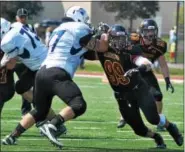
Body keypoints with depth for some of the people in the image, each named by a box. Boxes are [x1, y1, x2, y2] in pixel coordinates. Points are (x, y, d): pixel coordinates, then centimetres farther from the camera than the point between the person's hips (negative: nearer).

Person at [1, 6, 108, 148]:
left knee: (40, 112, 23)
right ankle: (52, 126, -34)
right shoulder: (79, 29, 1)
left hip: (43, 72, 8)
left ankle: (12, 137, 17)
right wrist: (105, 35, 25)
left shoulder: (59, 30, 24)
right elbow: (100, 47, 6)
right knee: (79, 105, -18)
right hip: (57, 75, -8)